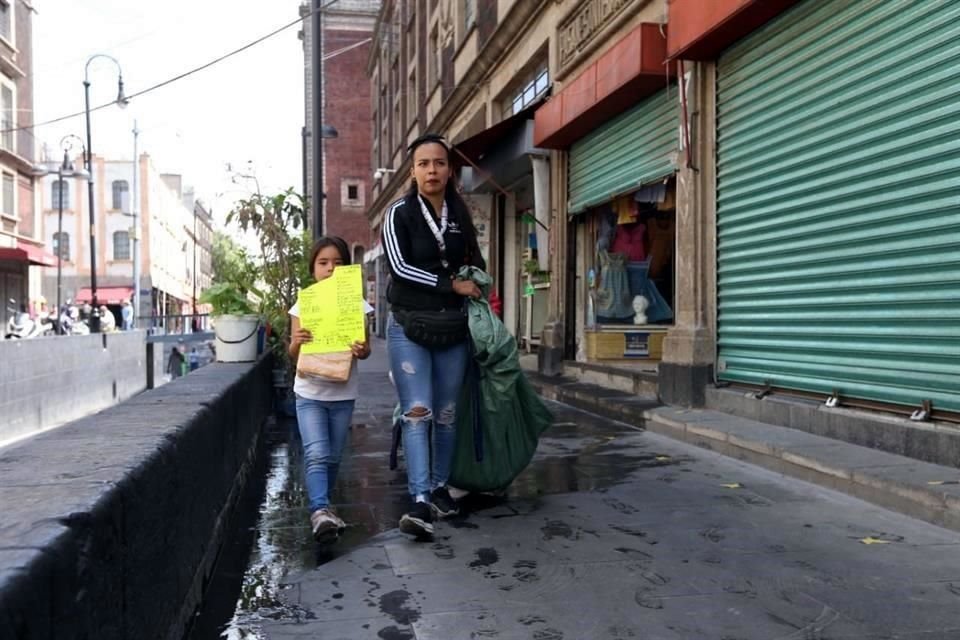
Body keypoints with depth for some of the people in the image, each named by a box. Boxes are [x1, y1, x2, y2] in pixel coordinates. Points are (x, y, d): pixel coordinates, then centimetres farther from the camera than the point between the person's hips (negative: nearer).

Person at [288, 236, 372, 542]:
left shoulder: (356, 304, -2)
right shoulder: (303, 304, -2)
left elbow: (365, 347, 2)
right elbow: (293, 356, 0)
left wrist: (362, 351, -22)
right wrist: (296, 342, -23)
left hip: (343, 393, 1)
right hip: (309, 392, -1)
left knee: (333, 456, 12)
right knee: (316, 454, -14)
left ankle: (321, 505, 29)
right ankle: (320, 511, -19)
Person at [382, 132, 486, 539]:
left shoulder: (461, 215, 9)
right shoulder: (400, 213, -3)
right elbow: (400, 267, -13)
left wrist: (479, 287, 8)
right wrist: (452, 285, -13)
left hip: (454, 327, 4)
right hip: (409, 327, -4)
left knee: (446, 414, 10)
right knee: (417, 412, -12)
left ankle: (440, 488, 23)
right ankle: (420, 502, -16)